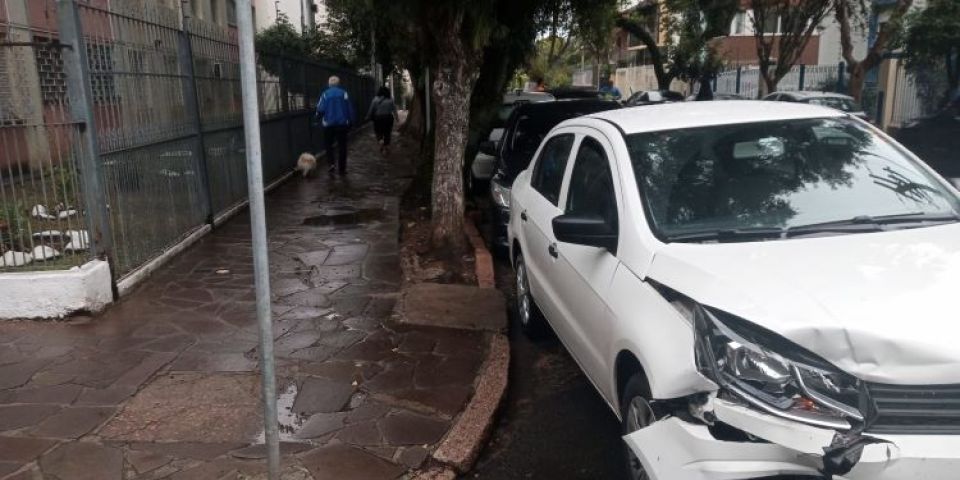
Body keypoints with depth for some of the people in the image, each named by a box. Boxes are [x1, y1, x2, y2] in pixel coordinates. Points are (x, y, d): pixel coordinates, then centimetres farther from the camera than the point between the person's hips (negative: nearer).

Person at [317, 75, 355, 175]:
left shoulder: (325, 94, -4)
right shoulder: (344, 94, -3)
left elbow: (320, 110, -9)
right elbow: (350, 110, -2)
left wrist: (319, 117, 12)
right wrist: (350, 122, 8)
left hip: (328, 125, 0)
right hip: (342, 124, 0)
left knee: (329, 145, 14)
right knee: (342, 146, 9)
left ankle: (332, 164, -5)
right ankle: (342, 169, 11)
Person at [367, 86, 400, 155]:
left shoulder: (375, 99, -6)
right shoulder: (390, 100, -3)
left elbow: (371, 109, -4)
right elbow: (394, 110, 1)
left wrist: (369, 117, 9)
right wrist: (396, 117, 14)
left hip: (378, 118, -1)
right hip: (388, 118, 1)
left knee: (378, 132, 14)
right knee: (387, 133, 10)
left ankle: (380, 140, -14)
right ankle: (386, 147, 13)